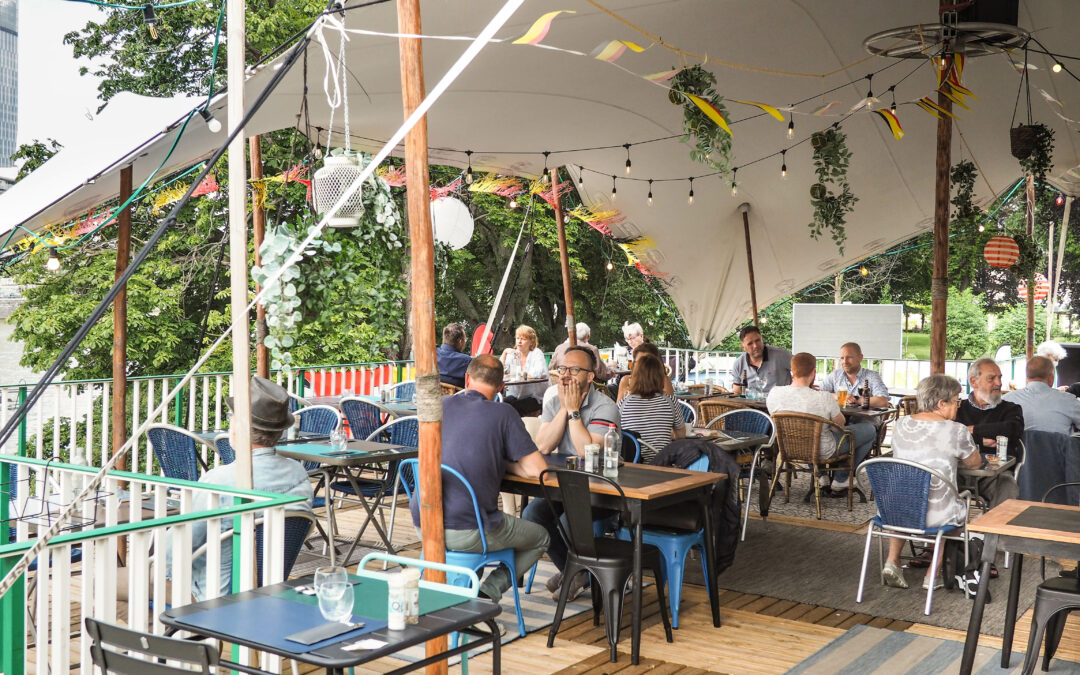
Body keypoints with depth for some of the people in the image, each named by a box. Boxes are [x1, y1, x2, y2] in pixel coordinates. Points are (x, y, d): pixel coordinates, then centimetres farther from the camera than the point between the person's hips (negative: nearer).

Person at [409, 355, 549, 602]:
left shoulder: (440, 405, 8)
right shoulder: (503, 413, -6)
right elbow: (538, 470, -8)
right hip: (466, 532, -6)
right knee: (540, 538, 19)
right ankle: (490, 590, 2)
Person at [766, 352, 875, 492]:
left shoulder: (774, 394, -18)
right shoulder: (824, 398, -29)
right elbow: (840, 424, -10)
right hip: (823, 452, -5)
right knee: (870, 430, 18)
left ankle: (821, 477, 32)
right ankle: (841, 480, 27)